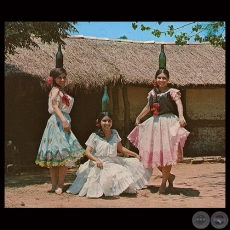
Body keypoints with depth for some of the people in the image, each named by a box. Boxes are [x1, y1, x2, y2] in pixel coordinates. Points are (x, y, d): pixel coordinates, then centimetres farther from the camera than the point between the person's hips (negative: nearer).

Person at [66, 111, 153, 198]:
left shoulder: (114, 133, 12)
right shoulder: (94, 136, -3)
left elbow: (121, 149, 20)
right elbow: (87, 152, -10)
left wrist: (135, 154, 16)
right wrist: (96, 160, -29)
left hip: (114, 162, 6)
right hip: (100, 164, -6)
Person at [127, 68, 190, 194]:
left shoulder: (172, 92, -4)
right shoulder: (152, 93, 13)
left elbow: (178, 103, -22)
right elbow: (148, 107, 29)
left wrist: (181, 116, -41)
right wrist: (138, 118, 40)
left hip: (168, 122, -6)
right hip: (154, 123, 6)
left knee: (166, 153, -5)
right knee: (154, 153, 6)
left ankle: (163, 183, 4)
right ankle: (169, 176, 26)